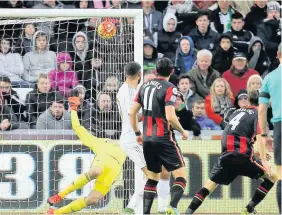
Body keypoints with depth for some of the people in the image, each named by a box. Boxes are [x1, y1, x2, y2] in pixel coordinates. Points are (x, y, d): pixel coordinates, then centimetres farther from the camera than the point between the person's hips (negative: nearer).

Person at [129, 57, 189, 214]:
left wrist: (138, 133, 25)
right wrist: (183, 131, -3)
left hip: (147, 139, 7)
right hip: (164, 138, -6)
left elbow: (132, 112, 13)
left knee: (153, 177, 17)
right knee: (181, 175, -4)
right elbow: (170, 117, -19)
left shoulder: (145, 86, 9)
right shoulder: (169, 88, -10)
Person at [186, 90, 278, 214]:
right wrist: (263, 161, -16)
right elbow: (259, 138, -11)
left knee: (211, 183, 16)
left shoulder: (238, 112, 22)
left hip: (225, 156, 6)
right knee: (272, 177, 8)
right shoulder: (257, 114, 1)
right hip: (241, 157, -6)